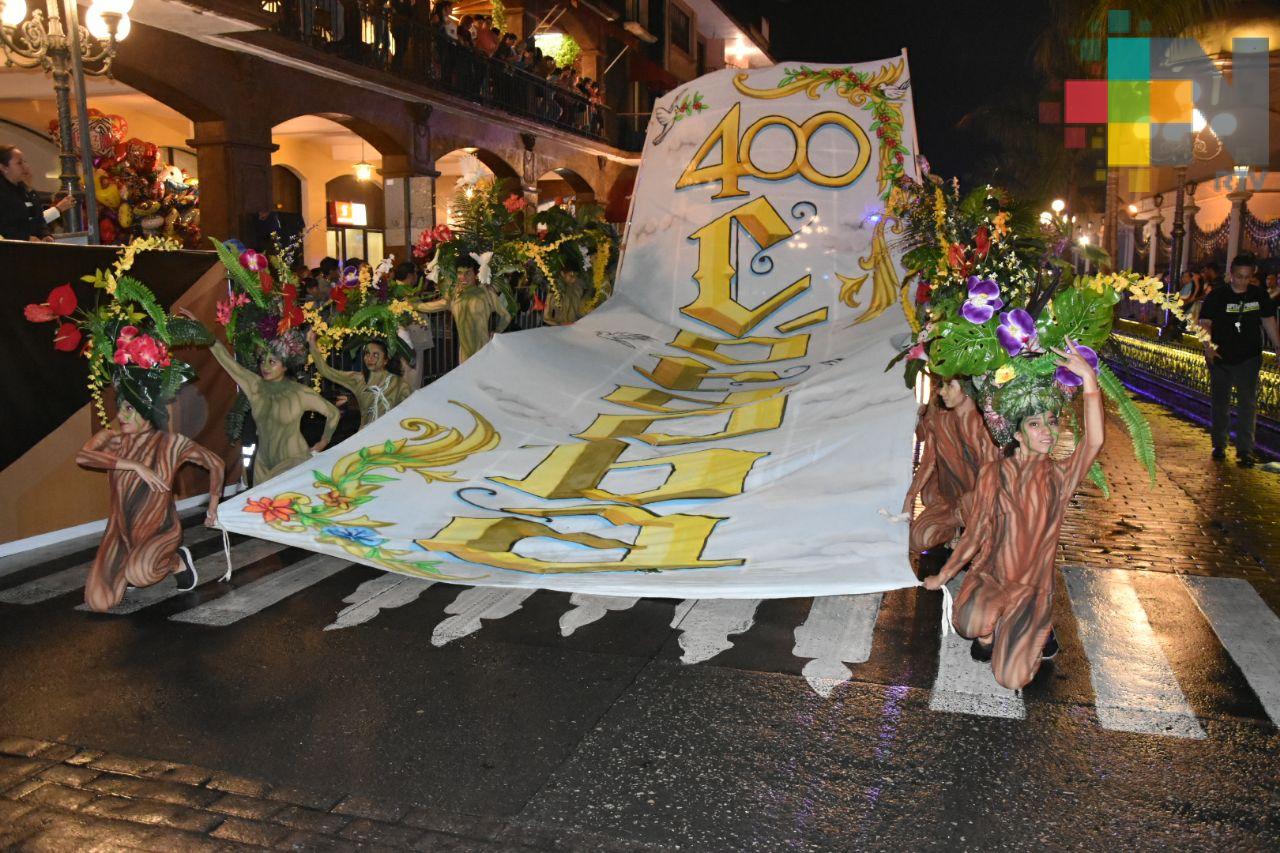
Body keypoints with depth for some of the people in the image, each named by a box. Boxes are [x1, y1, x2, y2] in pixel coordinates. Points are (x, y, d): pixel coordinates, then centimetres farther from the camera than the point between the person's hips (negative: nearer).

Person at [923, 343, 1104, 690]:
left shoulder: (1060, 476, -6)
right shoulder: (994, 473, -5)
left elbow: (1094, 442, -27)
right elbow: (975, 534, 2)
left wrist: (1089, 379, -37)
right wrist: (941, 577, 6)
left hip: (1033, 587, 0)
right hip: (990, 576, 0)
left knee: (1012, 680, -12)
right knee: (972, 623, -35)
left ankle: (1037, 632, 20)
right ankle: (989, 631, 4)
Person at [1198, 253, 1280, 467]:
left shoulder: (1259, 295, 1)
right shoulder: (1217, 296, -6)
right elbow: (1205, 322, -11)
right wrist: (1208, 347, -26)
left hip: (1248, 359, 1)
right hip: (1220, 359, -1)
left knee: (1247, 404, -5)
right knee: (1220, 403, 11)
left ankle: (1245, 451, -5)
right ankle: (1219, 445, 24)